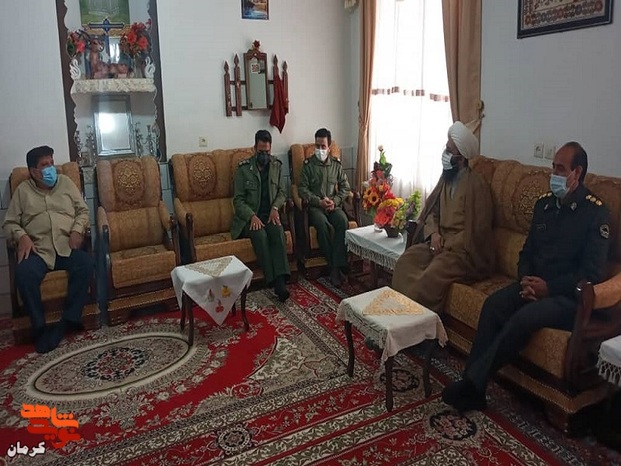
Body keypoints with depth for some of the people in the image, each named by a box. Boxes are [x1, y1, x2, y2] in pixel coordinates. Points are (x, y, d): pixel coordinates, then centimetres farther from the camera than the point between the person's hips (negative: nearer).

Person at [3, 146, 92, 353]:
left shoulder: (66, 182, 14)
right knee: (24, 274, -33)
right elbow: (9, 223, 11)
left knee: (86, 264, -31)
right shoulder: (23, 190, 12)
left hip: (67, 246, 1)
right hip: (38, 249, -1)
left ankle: (67, 321, -22)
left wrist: (77, 230, -5)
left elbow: (83, 210, 14)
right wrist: (21, 236, -10)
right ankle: (39, 326, -18)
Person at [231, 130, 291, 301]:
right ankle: (274, 281, -32)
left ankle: (280, 280, -38)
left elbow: (281, 192, 11)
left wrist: (275, 208, -10)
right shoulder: (243, 168, -3)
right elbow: (238, 200, -5)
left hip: (269, 214, 3)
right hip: (249, 217, -2)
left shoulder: (277, 165, 8)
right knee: (260, 234, -33)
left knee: (278, 232, -30)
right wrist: (252, 216, -21)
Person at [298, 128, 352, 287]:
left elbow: (345, 187, 10)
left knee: (343, 221, -31)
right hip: (315, 206, -2)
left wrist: (335, 201, -8)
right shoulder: (308, 164, 3)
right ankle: (335, 266, -23)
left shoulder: (336, 164, 11)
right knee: (323, 225, -34)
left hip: (334, 205, 2)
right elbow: (303, 189, -3)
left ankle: (337, 266, -30)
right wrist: (319, 202, -16)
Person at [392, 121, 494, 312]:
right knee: (406, 260, -15)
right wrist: (433, 233, -5)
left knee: (433, 273, -30)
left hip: (465, 250, -7)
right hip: (440, 242, 7)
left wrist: (446, 246, -15)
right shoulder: (447, 178, 9)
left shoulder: (476, 185, -14)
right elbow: (431, 210, 14)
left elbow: (475, 230, -16)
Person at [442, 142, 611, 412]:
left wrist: (549, 288, -19)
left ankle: (472, 382, -23)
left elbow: (592, 273, -13)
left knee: (525, 318, -33)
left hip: (570, 294, -5)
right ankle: (472, 390, -24)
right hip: (535, 285, 5)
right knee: (493, 304, -23)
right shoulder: (545, 203, 11)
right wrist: (525, 279, -5)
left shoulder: (596, 213, -8)